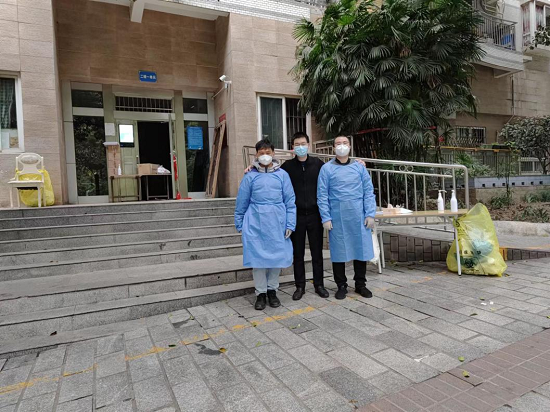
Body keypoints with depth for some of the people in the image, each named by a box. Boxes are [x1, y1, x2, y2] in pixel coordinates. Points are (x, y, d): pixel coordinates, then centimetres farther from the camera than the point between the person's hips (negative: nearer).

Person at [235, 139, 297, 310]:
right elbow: (241, 202, 9)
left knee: (277, 256, 6)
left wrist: (290, 224, -2)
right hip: (256, 223, 0)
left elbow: (290, 201, 3)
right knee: (258, 257, 3)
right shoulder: (250, 176, 4)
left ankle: (272, 290, 25)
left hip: (276, 222, 0)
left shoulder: (282, 174, 4)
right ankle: (260, 293, 18)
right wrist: (239, 224, 9)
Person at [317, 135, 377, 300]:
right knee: (339, 251, 5)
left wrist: (370, 214, -2)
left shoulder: (359, 167, 8)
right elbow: (322, 195, -1)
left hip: (358, 216, 2)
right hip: (337, 217, -2)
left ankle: (360, 284, 24)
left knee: (361, 249, 7)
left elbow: (369, 192, 6)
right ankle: (341, 286, 21)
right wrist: (326, 218, -7)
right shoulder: (327, 169, 2)